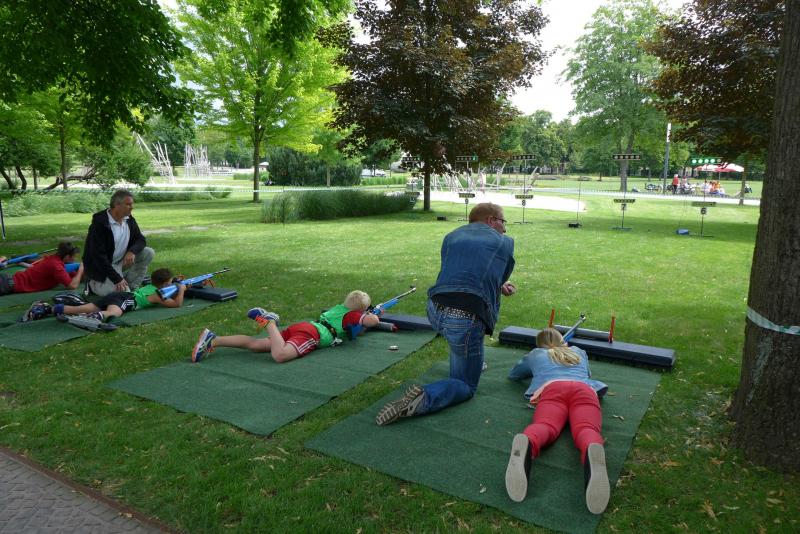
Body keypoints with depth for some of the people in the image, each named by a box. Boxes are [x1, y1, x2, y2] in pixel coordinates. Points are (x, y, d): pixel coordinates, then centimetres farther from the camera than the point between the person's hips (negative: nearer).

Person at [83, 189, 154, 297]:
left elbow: (140, 240, 5)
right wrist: (117, 279, -29)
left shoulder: (129, 220, -1)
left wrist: (132, 251, -21)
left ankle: (131, 287, -1)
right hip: (102, 267, -7)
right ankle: (94, 285, 7)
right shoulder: (99, 223, -22)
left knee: (149, 252, -10)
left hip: (122, 261, 7)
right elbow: (98, 256, -25)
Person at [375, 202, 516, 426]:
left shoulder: (452, 236, 23)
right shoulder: (505, 242, 13)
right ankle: (424, 398, -15)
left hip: (435, 312, 5)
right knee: (466, 386, 12)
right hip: (465, 320, -5)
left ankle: (470, 362, 45)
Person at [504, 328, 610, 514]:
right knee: (586, 429, -27)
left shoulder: (535, 354, 38)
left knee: (545, 425, -29)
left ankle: (526, 445, -67)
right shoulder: (579, 352, 43)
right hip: (584, 390, 1)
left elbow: (513, 375, 54)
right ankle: (593, 452, -65)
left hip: (551, 388, -1)